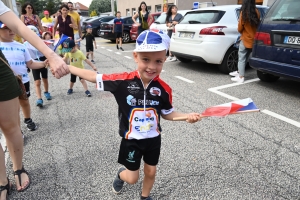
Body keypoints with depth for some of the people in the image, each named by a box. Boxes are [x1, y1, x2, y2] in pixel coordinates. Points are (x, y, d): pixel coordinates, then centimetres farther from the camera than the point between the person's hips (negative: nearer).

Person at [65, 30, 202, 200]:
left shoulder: (164, 89, -16)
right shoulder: (122, 81, -23)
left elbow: (168, 113, -1)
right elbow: (93, 77, -12)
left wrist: (187, 116, -17)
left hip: (153, 139, 2)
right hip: (131, 140, -2)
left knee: (151, 172, 20)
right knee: (132, 178, 13)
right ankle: (121, 174, 51)